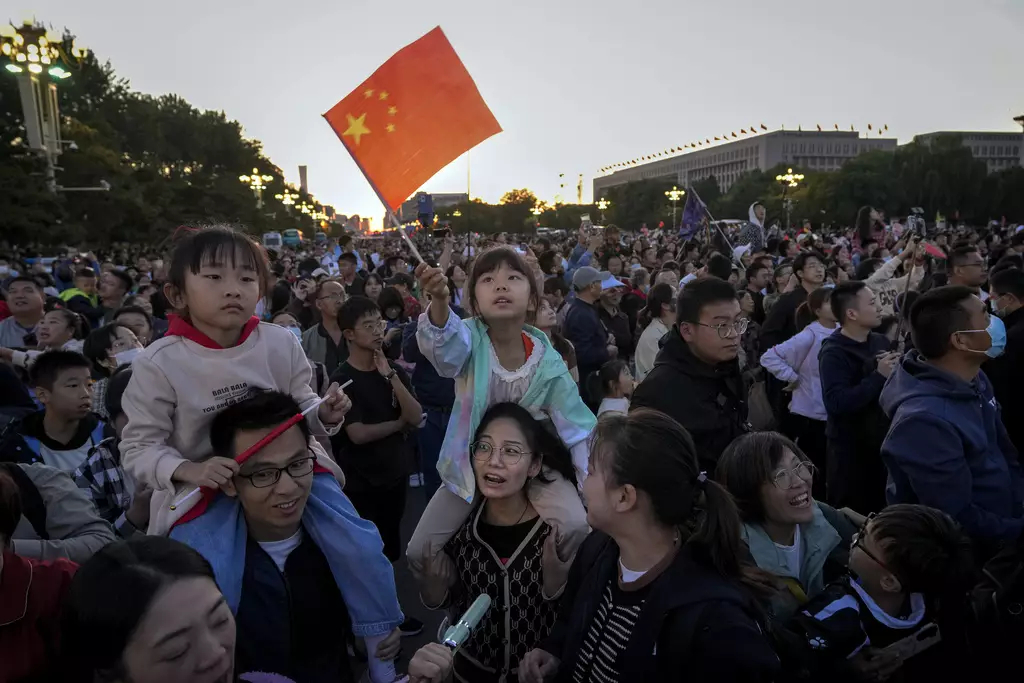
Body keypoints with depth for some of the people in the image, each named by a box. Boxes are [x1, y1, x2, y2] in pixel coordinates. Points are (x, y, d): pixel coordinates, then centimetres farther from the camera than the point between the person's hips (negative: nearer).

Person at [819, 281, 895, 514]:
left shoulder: (880, 341, 6)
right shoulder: (834, 353, -16)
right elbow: (837, 403, -28)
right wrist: (879, 376, -23)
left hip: (884, 442, 7)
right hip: (851, 449, -7)